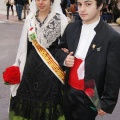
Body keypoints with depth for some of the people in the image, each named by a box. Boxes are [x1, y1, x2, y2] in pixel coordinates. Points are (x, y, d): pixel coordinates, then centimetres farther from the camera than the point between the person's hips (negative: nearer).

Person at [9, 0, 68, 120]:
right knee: (28, 97, 11)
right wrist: (18, 66, 8)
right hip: (31, 66, 4)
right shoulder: (30, 18, 5)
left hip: (51, 68, -4)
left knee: (49, 98, 6)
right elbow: (24, 45, 10)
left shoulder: (61, 19, -8)